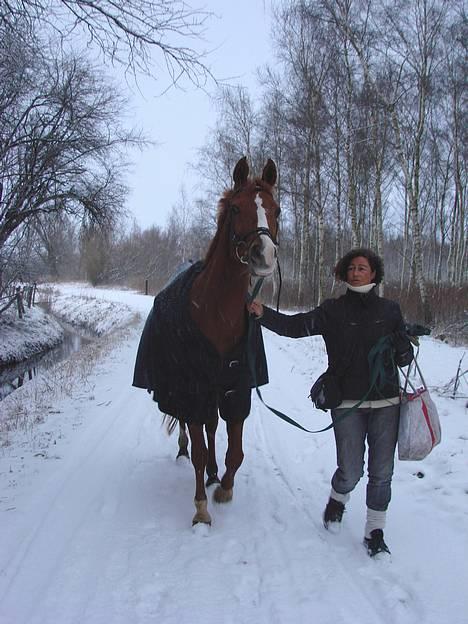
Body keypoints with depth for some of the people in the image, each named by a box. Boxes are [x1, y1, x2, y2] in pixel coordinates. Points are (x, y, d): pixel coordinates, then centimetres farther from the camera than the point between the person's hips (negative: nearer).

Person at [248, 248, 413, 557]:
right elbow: (296, 326, -13)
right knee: (350, 471, 1)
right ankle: (337, 502, 36)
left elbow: (406, 356, 9)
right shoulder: (333, 310, 0)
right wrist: (263, 314, -28)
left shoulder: (390, 310, 5)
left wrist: (400, 350, -15)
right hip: (347, 403, -1)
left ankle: (375, 531, 24)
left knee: (381, 472, 6)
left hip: (386, 403, 2)